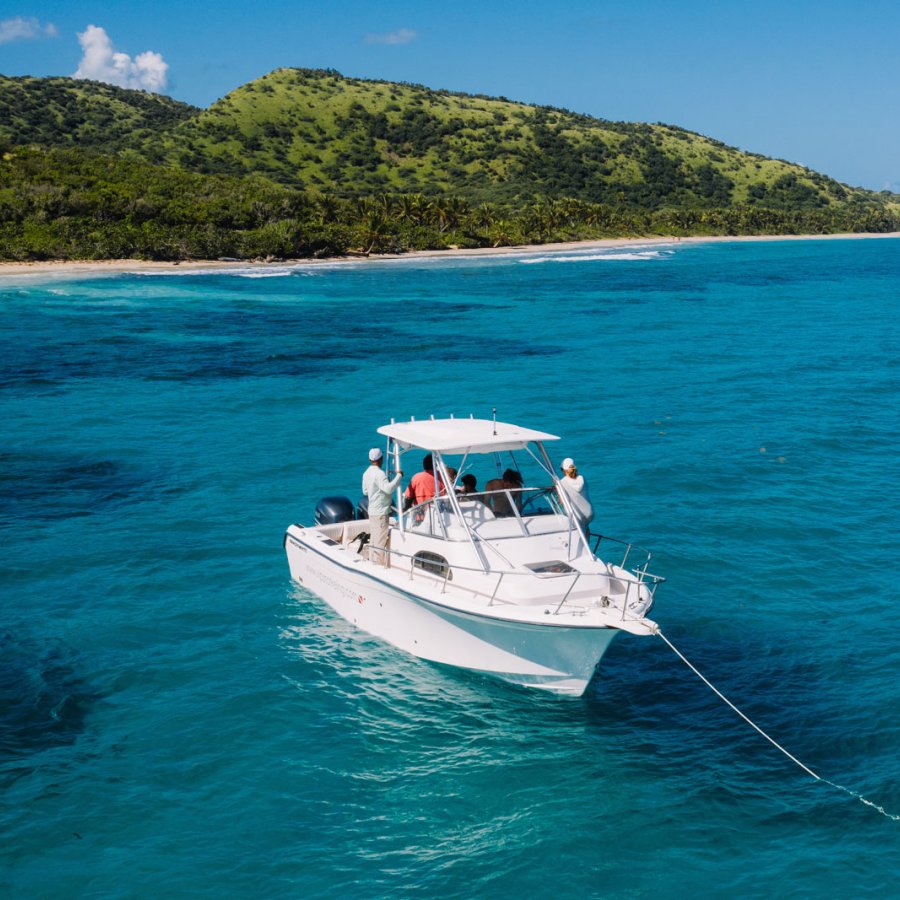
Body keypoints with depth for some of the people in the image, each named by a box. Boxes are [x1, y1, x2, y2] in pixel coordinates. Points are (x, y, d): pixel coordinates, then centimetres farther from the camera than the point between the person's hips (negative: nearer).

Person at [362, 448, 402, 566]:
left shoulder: (366, 473, 9)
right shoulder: (379, 473, -20)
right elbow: (388, 488, -31)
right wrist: (399, 476, -24)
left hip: (372, 511, 9)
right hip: (381, 513, -9)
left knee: (374, 540, 16)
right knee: (382, 542, -5)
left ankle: (373, 562, 22)